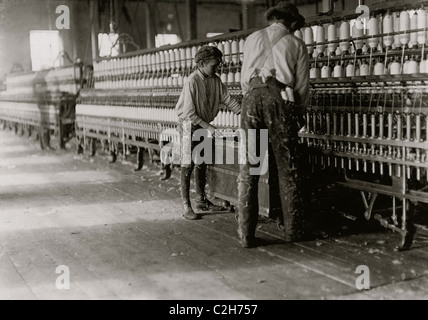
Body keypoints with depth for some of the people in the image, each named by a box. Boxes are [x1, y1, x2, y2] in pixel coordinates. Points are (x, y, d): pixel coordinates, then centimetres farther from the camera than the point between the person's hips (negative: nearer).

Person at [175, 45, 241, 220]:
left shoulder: (215, 80, -2)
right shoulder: (192, 81, -22)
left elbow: (228, 100, -1)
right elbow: (189, 113, -22)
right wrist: (208, 127, -24)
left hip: (203, 125, 7)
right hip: (189, 124, -7)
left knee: (202, 163, 13)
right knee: (188, 165, -4)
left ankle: (201, 199, 25)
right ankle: (186, 205, 0)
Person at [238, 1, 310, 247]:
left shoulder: (253, 39, 21)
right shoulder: (296, 44, 14)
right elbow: (303, 85, 11)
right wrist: (299, 115, 24)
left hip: (253, 96, 2)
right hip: (281, 98, -2)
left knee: (248, 167, 3)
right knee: (288, 168, 7)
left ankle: (246, 234, 0)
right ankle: (292, 230, 11)